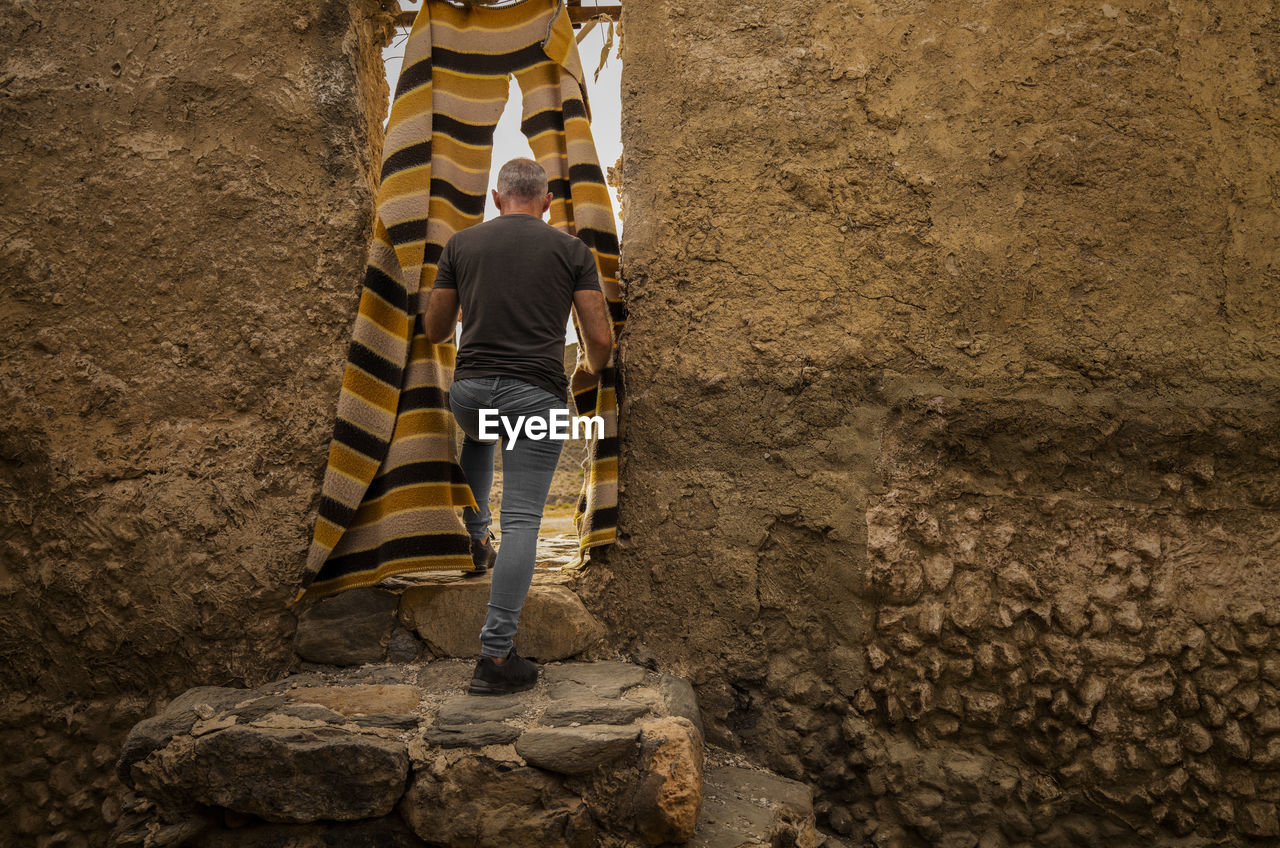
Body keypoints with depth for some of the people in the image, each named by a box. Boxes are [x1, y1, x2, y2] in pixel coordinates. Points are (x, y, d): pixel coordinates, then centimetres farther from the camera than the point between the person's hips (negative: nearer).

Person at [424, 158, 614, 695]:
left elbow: (434, 331, 17)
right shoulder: (572, 250, 6)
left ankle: (474, 535, 42)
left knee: (478, 433, 40)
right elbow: (601, 339, 3)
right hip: (537, 394, -3)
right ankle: (495, 656, -4)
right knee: (522, 521, -1)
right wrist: (594, 368, 27)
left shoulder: (462, 243, 10)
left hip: (469, 389, 3)